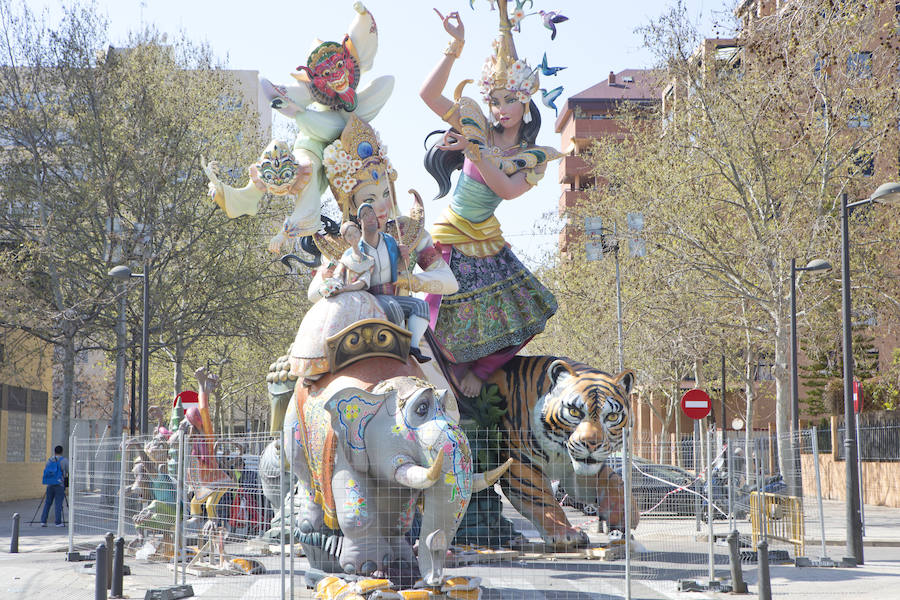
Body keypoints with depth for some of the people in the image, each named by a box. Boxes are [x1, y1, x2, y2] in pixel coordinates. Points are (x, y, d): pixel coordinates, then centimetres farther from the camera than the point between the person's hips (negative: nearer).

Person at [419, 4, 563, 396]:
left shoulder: (535, 157, -3)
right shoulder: (478, 129, -6)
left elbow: (506, 190, -22)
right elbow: (428, 94, -16)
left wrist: (475, 151, -29)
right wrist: (456, 46, -23)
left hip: (488, 242, 3)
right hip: (451, 238, -3)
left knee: (527, 310, -1)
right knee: (456, 316, -9)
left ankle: (479, 369, 18)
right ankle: (461, 367, 24)